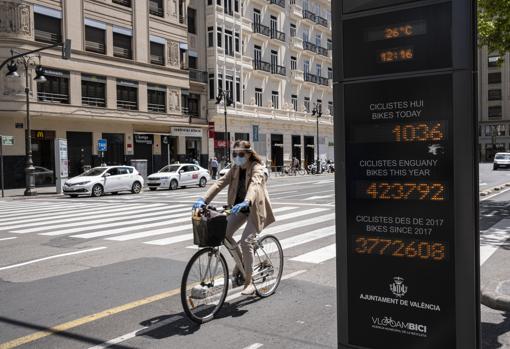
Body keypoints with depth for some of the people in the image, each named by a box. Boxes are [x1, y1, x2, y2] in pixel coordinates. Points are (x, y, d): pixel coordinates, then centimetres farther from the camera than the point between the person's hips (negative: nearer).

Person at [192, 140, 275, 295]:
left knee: (245, 242, -17)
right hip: (240, 207, 6)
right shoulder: (235, 169, 3)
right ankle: (240, 262, 15)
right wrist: (204, 199, -25)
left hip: (255, 208, -6)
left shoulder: (257, 169, -16)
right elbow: (220, 183, -10)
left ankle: (249, 282, -4)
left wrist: (246, 202, -57)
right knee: (224, 233, -10)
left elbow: (254, 185, -37)